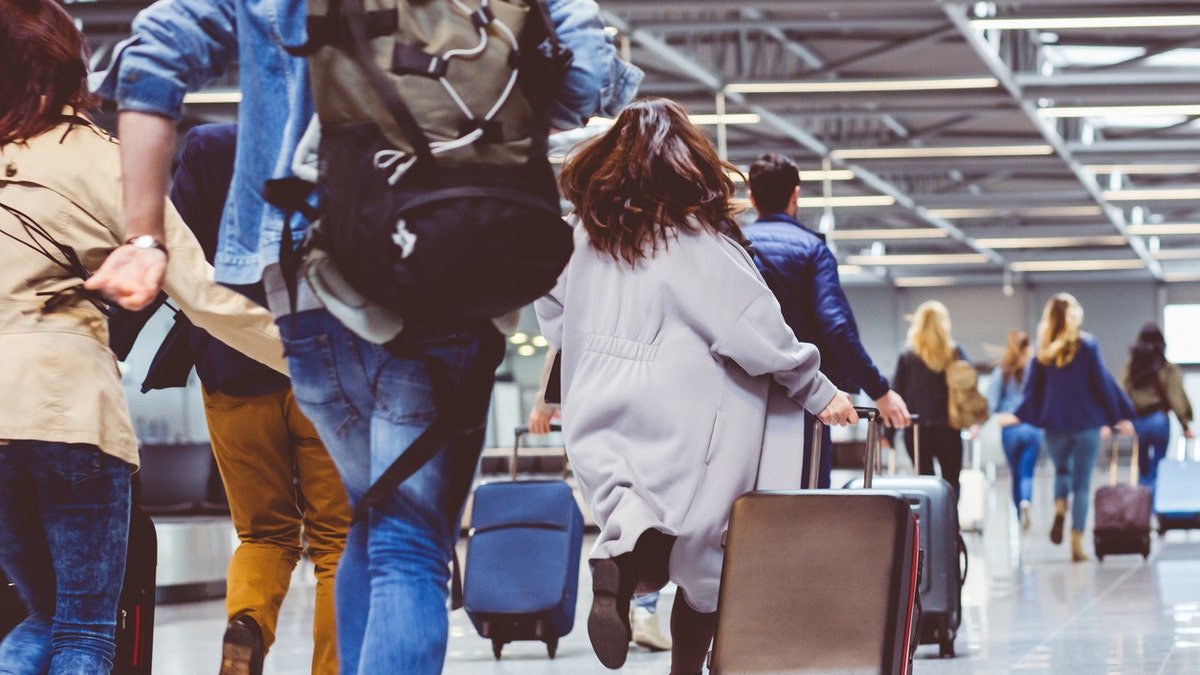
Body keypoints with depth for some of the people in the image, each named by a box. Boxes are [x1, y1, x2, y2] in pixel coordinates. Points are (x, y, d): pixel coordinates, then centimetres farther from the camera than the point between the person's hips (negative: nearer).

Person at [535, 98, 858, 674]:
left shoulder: (589, 227, 8)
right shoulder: (696, 233, -6)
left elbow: (550, 310, 20)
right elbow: (753, 324, -8)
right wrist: (817, 391, 1)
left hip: (600, 410, 4)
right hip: (686, 415, -4)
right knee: (700, 551, 7)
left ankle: (617, 561, -30)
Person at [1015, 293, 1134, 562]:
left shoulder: (1043, 352, 0)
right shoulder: (1087, 346, -7)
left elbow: (1032, 389, 2)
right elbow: (1103, 383, -4)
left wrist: (1021, 417, 12)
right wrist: (1119, 416, 3)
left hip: (1054, 425, 2)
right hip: (1086, 424, -2)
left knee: (1062, 471, 24)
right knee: (1082, 484, 3)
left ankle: (1059, 509, -6)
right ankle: (1077, 544, -3)